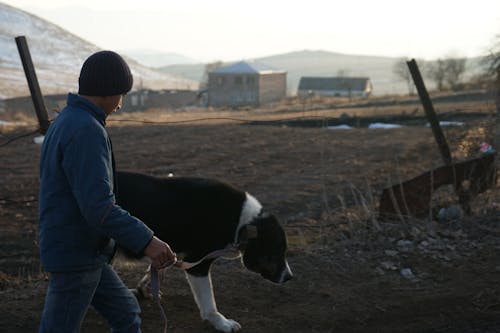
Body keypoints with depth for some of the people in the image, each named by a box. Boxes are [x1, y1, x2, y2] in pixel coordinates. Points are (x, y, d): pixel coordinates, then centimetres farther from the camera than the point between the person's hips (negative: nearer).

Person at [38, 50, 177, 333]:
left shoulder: (65, 123, 10)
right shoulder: (87, 131, -23)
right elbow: (98, 205, -30)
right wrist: (145, 241, -33)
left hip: (87, 253, 10)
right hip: (76, 254, -10)